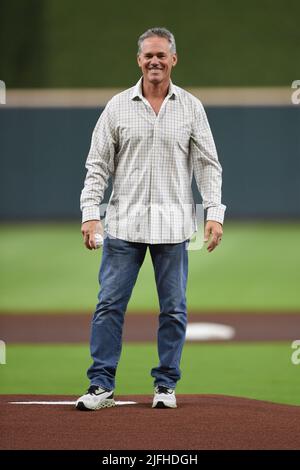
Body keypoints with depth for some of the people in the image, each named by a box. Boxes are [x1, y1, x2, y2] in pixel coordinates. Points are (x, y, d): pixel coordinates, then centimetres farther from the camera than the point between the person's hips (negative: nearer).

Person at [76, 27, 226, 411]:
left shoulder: (191, 108, 5)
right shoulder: (118, 106, 4)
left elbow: (207, 164, 4)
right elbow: (98, 165, 4)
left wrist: (214, 212, -7)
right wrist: (90, 212, -6)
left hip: (173, 224, 0)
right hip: (124, 223, 0)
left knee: (173, 308, 3)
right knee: (109, 305, -3)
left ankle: (166, 385, 13)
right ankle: (101, 386, 1)